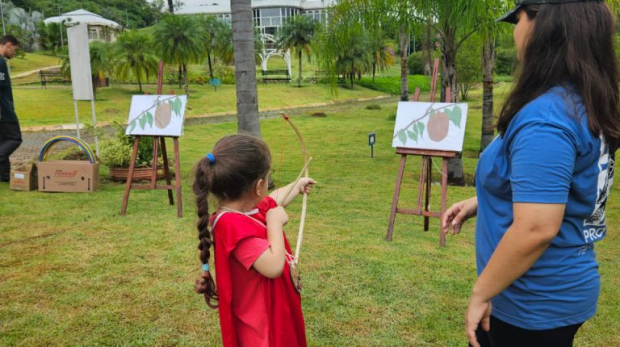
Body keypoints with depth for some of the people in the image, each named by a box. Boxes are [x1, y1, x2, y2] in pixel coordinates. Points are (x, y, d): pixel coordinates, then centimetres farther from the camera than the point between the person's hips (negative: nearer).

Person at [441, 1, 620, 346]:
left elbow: (536, 229, -31)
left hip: (536, 303, -9)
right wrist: (481, 201, 13)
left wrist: (481, 293, -18)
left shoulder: (545, 118, -28)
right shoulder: (582, 104, 3)